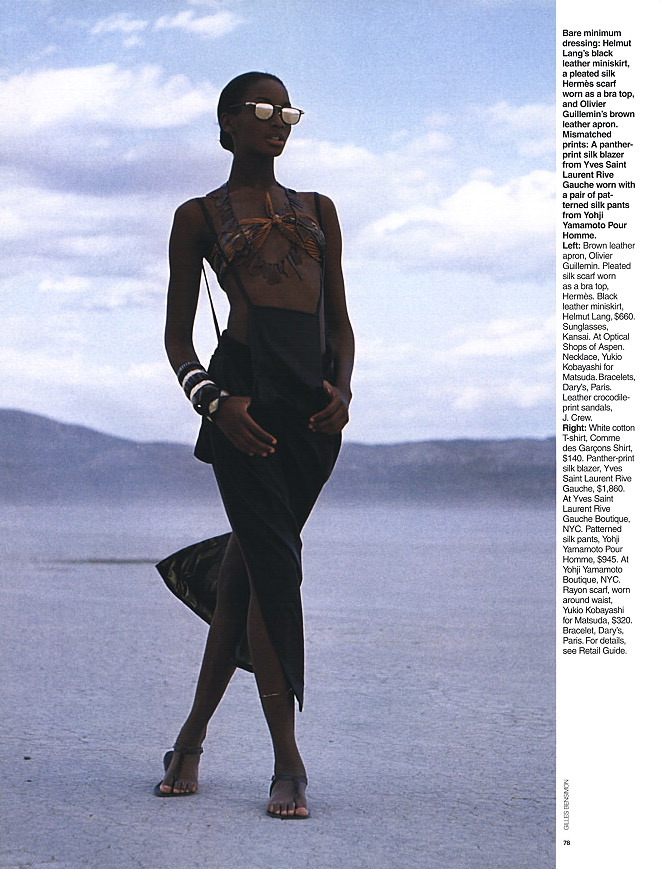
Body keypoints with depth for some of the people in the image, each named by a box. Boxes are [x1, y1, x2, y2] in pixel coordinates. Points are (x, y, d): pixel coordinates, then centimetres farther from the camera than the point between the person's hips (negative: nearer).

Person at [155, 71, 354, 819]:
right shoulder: (199, 217, 11)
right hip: (245, 385, -4)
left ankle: (193, 735, 17)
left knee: (249, 561, 6)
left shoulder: (317, 210, 21)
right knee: (273, 562, -12)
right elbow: (177, 334, 8)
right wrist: (214, 400, -11)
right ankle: (287, 762, -10)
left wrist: (342, 389, -1)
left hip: (313, 398, 4)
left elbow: (340, 319, 19)